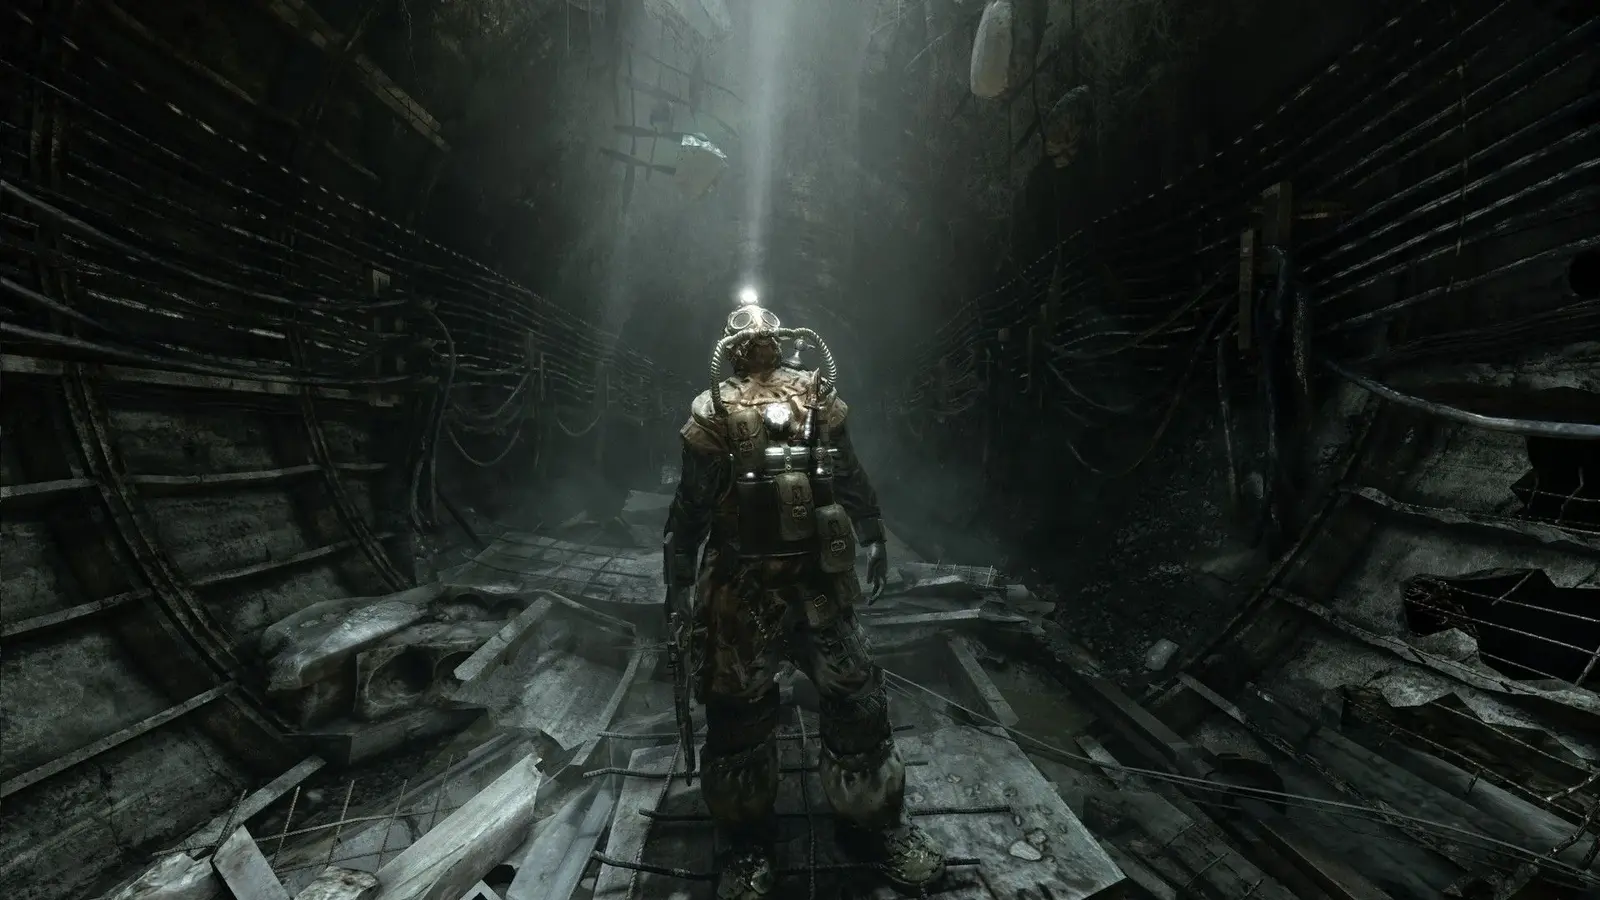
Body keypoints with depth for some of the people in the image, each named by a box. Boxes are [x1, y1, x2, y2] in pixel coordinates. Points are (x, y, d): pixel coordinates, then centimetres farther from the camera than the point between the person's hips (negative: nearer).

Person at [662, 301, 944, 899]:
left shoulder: (713, 409, -5)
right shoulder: (820, 396, -1)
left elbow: (692, 503, -4)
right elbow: (854, 484, 3)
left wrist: (679, 566, 8)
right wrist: (875, 543, 14)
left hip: (741, 589, -1)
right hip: (820, 581, 1)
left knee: (737, 715, 13)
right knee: (856, 703, 15)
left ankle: (746, 851, 27)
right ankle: (877, 827, 29)